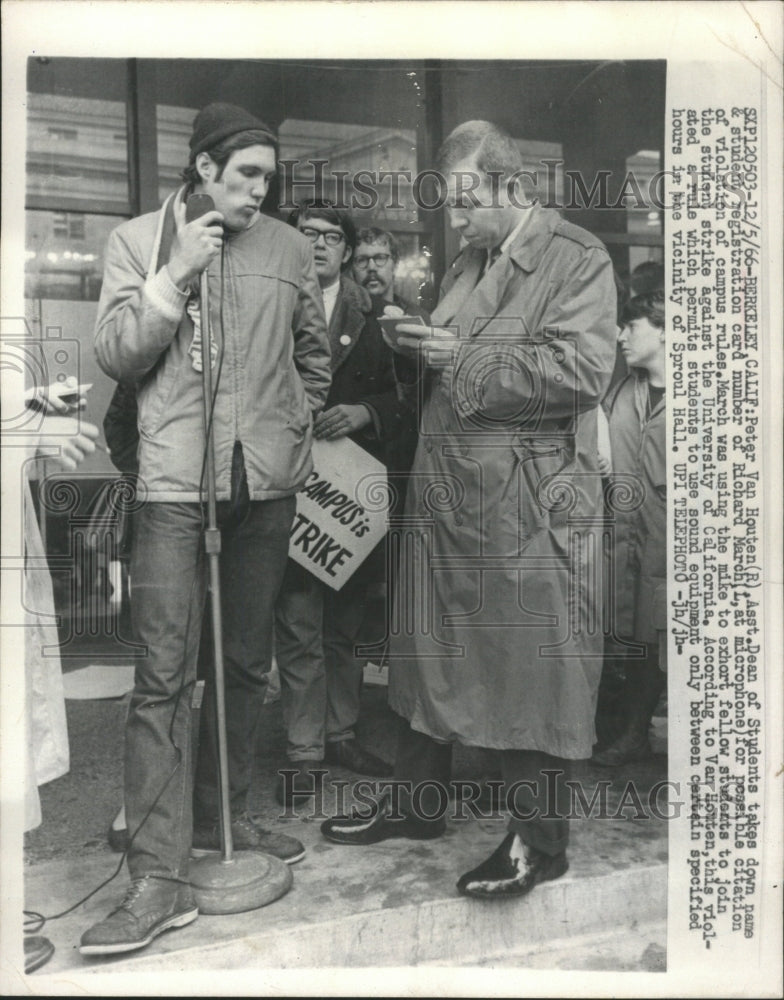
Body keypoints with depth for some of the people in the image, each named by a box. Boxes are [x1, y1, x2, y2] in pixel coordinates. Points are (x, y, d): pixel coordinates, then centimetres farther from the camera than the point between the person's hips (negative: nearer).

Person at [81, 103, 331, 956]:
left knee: (247, 661, 12)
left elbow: (314, 353, 20)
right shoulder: (136, 241, 5)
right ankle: (159, 878, 0)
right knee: (164, 675, -7)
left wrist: (296, 424, 11)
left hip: (266, 482, 4)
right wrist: (176, 273, -8)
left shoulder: (288, 248, 10)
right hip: (174, 480, -3)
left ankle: (223, 817, 31)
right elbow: (115, 355, -1)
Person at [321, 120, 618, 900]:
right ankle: (416, 801, 32)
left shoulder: (578, 259, -6)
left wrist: (462, 357, -18)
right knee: (427, 651, 15)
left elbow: (583, 369, -19)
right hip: (443, 491, 8)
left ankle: (538, 840, 18)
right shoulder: (466, 264, 17)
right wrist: (420, 351, 0)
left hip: (525, 504, -7)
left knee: (528, 665, 1)